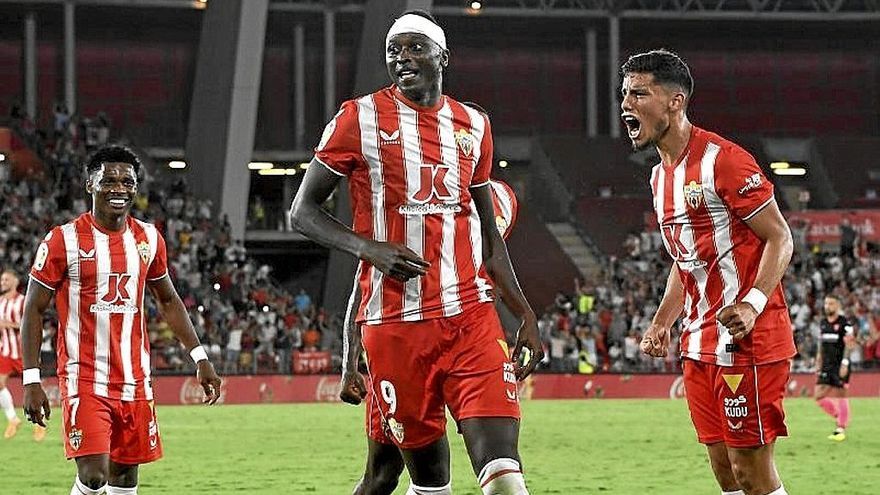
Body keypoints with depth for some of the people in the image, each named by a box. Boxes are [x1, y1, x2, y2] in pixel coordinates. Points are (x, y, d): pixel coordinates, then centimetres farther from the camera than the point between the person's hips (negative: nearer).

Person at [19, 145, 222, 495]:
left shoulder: (148, 239, 7)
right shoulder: (64, 240, -8)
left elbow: (168, 301, 21)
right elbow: (34, 311, -4)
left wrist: (200, 358, 14)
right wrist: (31, 380, -10)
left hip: (135, 381, 5)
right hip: (85, 382, -5)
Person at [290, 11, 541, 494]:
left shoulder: (472, 125, 12)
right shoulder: (360, 118, 0)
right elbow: (302, 211, 1)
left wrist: (526, 315, 17)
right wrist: (370, 248, -15)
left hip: (470, 316, 2)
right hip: (395, 325, -2)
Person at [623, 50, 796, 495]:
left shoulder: (722, 160, -15)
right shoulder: (661, 175, 15)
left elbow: (779, 238, -14)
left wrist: (752, 304, -26)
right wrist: (661, 325, 14)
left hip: (746, 338, -9)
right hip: (701, 342, 9)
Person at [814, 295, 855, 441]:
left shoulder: (845, 323, -7)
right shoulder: (823, 323, 14)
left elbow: (849, 344, -11)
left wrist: (845, 364, -19)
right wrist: (819, 367, 17)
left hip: (840, 366, -7)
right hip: (826, 367, 7)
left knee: (840, 395, -4)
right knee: (819, 396, 1)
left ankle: (841, 429, 3)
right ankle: (840, 417, 19)